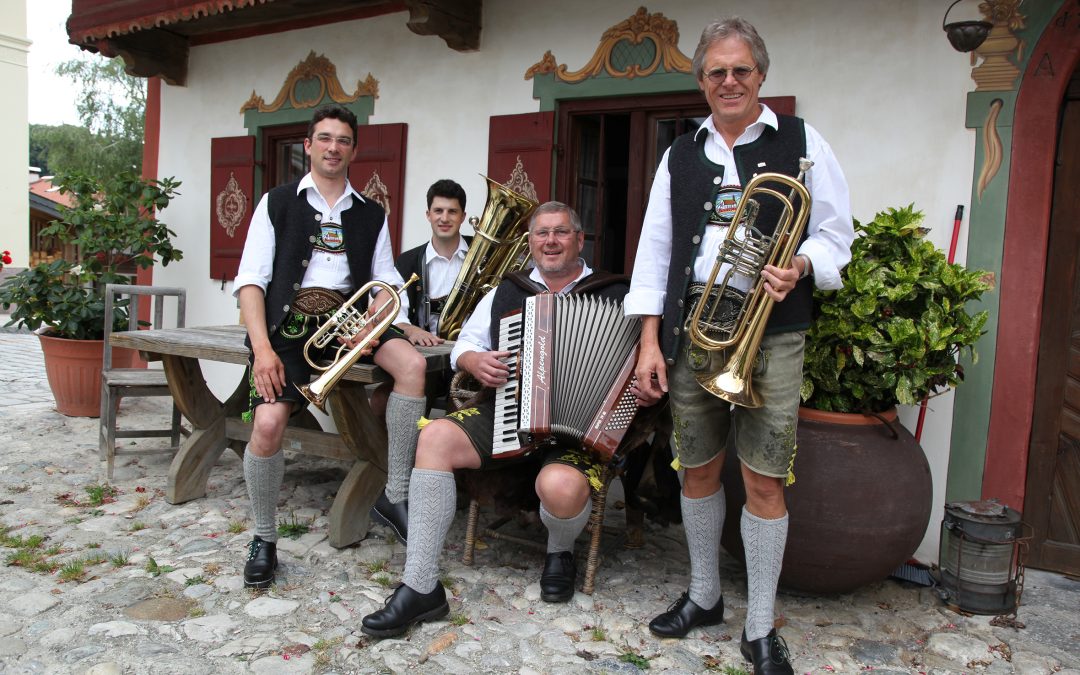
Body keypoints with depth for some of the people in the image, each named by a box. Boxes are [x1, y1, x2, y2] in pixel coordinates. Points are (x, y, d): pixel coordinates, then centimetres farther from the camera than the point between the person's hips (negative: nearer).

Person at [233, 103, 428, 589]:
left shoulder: (371, 215, 17)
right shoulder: (277, 203, 10)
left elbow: (386, 283, 10)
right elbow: (250, 280, 1)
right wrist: (262, 347, -14)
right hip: (288, 319, -2)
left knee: (413, 364, -27)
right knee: (268, 424, -23)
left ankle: (396, 494, -14)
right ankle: (264, 538, 3)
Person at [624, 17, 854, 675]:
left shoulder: (801, 142, 5)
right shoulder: (681, 156, 13)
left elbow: (836, 232, 6)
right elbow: (655, 251, 9)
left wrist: (799, 266, -17)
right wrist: (650, 341, 2)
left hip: (770, 331, -3)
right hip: (692, 326, 3)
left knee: (764, 480, -2)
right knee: (698, 469, 11)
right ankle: (704, 596, 31)